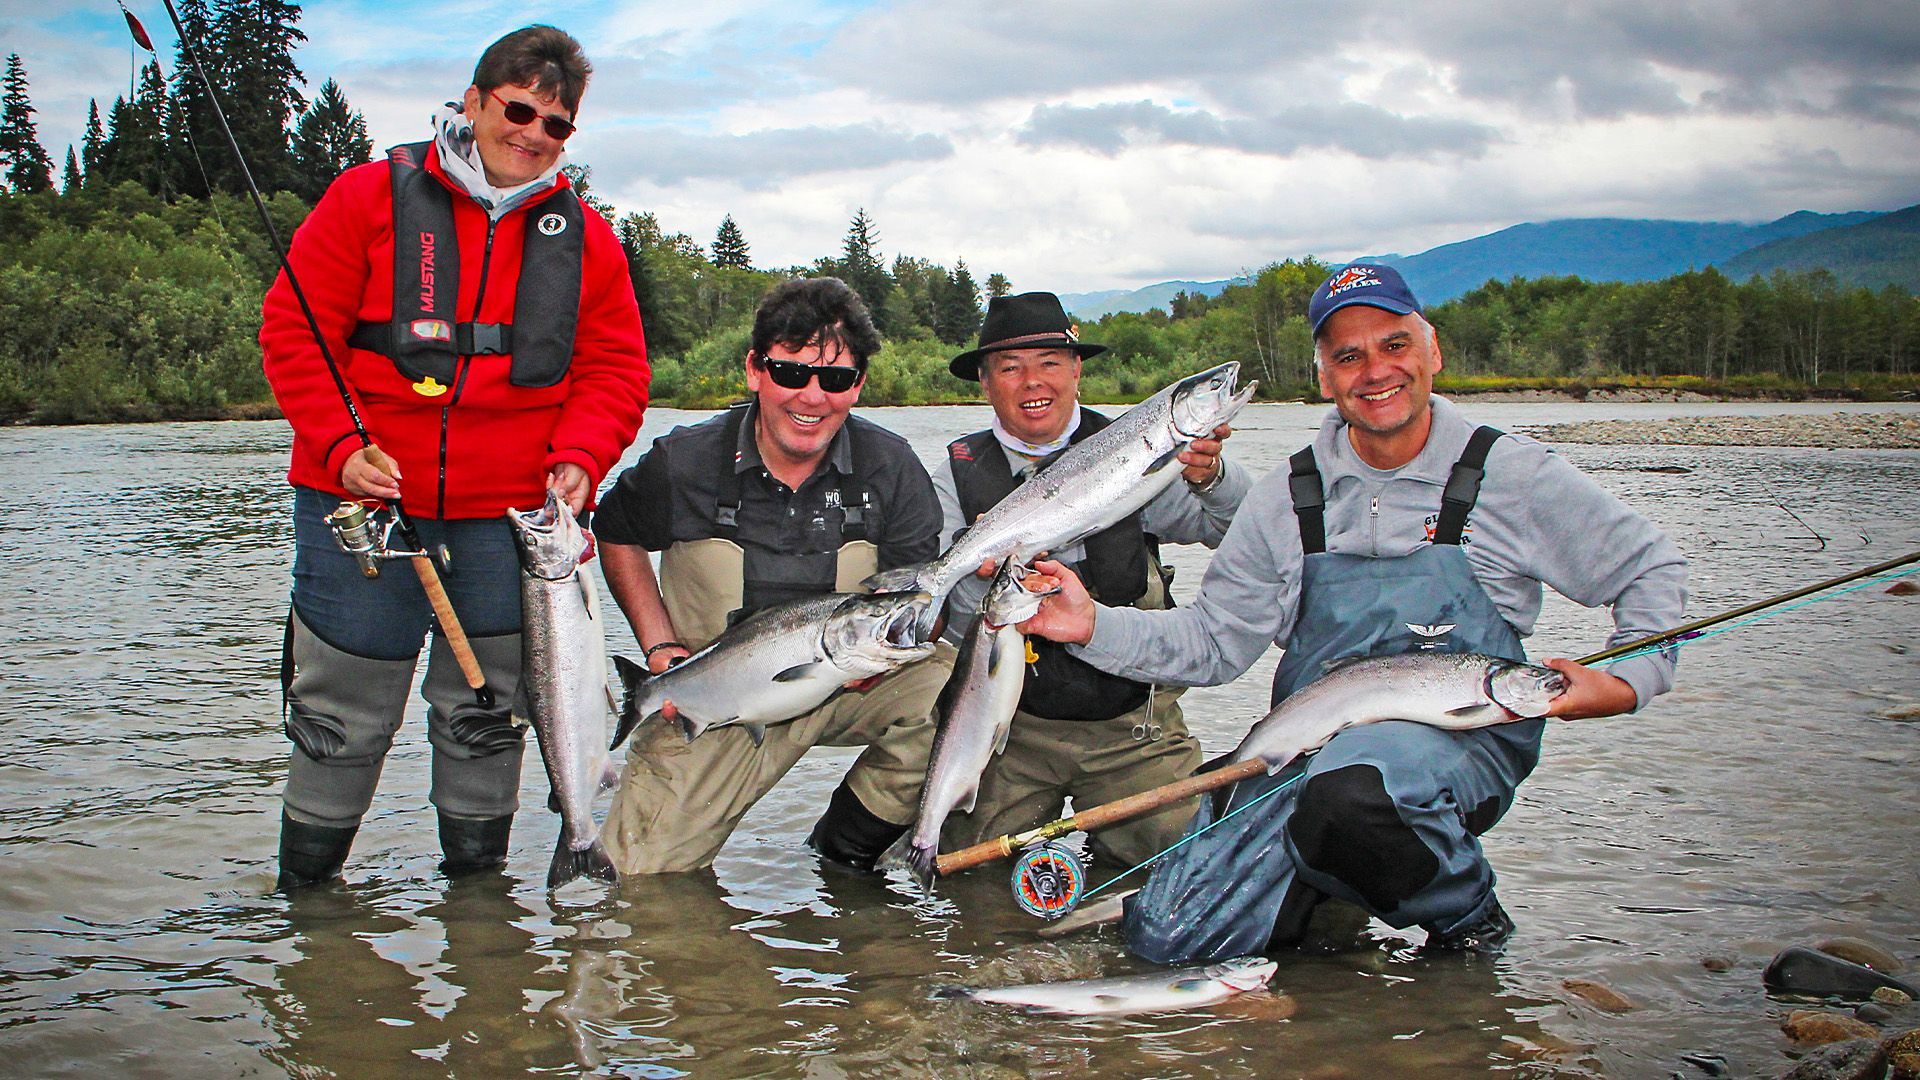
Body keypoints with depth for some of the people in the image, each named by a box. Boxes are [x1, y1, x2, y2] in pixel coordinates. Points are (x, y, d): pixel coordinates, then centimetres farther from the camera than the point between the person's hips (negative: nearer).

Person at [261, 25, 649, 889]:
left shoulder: (582, 238, 7)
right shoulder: (371, 198, -2)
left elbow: (615, 369, 8)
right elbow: (293, 329, -3)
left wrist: (578, 461, -9)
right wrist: (340, 445, -15)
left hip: (508, 511, 2)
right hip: (361, 495, -2)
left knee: (485, 712, 11)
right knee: (344, 711, 6)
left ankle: (475, 884, 28)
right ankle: (303, 892, 24)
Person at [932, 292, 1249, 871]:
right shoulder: (959, 473, 0)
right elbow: (950, 628, -5)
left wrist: (1210, 477, -33)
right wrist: (982, 578, -27)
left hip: (1132, 724, 0)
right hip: (1012, 725, 1)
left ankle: (1110, 851, 25)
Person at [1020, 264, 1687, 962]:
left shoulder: (1512, 473, -1)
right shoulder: (1286, 499, 6)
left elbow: (1650, 568, 7)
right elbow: (1212, 643, 7)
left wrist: (1628, 681, -9)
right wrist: (1096, 627, -9)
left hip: (1459, 740, -4)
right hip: (1306, 746, 4)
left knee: (1346, 796, -40)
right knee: (1167, 935, -9)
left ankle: (1466, 912, -6)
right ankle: (1331, 876, 19)